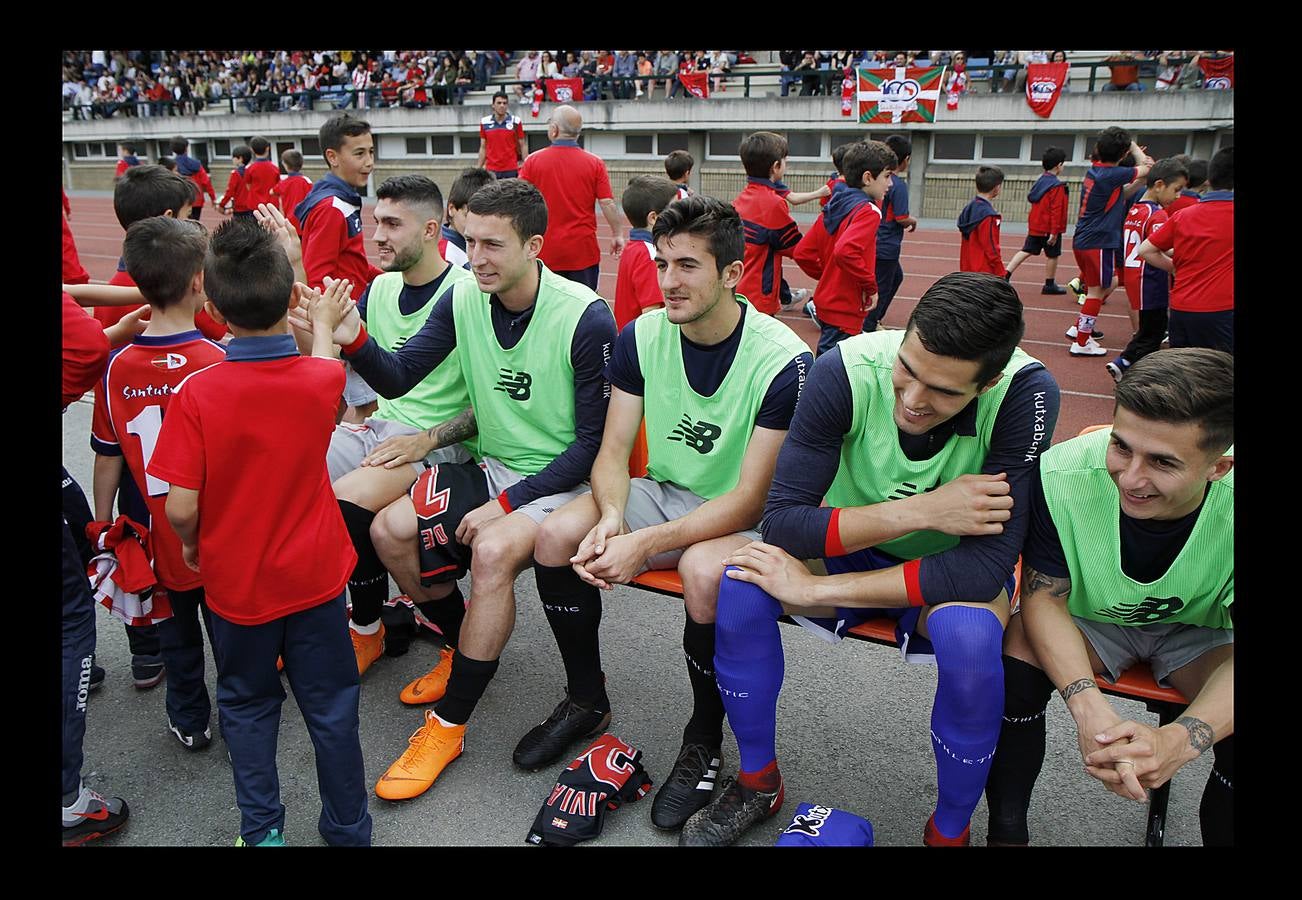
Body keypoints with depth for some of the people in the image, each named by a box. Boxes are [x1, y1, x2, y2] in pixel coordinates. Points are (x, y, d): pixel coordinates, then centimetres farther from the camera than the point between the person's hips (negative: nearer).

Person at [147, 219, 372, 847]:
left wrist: (189, 544, 2)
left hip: (234, 582, -1)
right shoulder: (323, 379, -15)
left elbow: (181, 508, -18)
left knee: (247, 706, 22)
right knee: (330, 709, 16)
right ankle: (348, 831, 32)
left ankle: (261, 830, 33)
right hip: (314, 576, 1)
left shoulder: (196, 394, -21)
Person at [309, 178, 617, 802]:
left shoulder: (585, 318, -20)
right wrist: (352, 338, -23)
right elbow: (398, 377, -1)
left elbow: (594, 440, -17)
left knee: (493, 550, -32)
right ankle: (465, 649, 17)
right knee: (388, 530, -7)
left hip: (561, 480, -6)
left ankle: (447, 726, -14)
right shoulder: (463, 299, -3)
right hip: (493, 466, 7)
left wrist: (507, 505, -20)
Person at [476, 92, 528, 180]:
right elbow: (483, 148, 10)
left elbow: (523, 146, 3)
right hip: (491, 170, 1)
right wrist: (478, 169, 6)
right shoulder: (484, 123, 4)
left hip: (511, 170, -1)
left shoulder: (516, 122, -1)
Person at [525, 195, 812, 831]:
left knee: (704, 572, -37)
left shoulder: (784, 361, -21)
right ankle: (586, 702, 8)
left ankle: (704, 742, -7)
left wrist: (644, 543, -31)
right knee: (557, 536, -17)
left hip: (746, 517, -5)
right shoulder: (642, 336, -5)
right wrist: (611, 517, -26)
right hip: (663, 493, 5)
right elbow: (612, 453, -4)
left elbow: (750, 498, -22)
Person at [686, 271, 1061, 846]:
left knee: (969, 636, -34)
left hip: (951, 570, -1)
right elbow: (781, 521, -26)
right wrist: (918, 510, -35)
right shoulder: (846, 371, -27)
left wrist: (816, 589, -33)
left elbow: (988, 566, -33)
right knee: (742, 583, -25)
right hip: (853, 548, 2)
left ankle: (949, 831, -4)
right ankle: (758, 782, 2)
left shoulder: (1026, 393, -30)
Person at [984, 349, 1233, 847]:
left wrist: (1180, 739, -43)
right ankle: (1006, 830, -6)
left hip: (1198, 631, 0)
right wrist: (1089, 708, -38)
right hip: (1090, 617, 0)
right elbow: (1045, 599, -21)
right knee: (1013, 662, -28)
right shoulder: (1064, 474, -30)